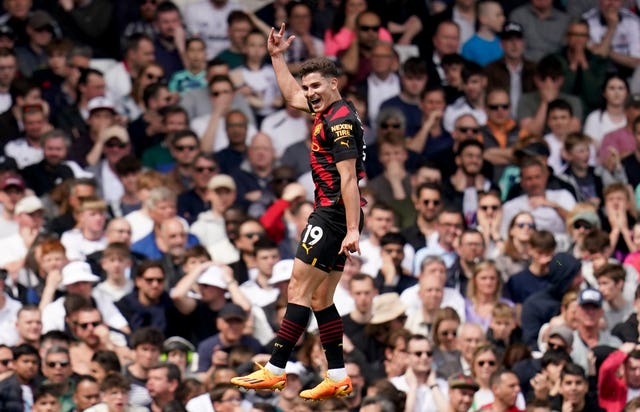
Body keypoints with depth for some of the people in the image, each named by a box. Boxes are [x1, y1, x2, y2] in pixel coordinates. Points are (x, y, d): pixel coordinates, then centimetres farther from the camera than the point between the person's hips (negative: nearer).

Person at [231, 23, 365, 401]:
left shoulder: (340, 122, -15)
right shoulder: (327, 111, 14)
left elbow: (348, 178, -22)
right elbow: (292, 94, 35)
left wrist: (353, 230, -27)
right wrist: (278, 57, 34)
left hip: (334, 216, -10)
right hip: (334, 217, 10)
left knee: (300, 290, -8)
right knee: (321, 299, 10)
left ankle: (275, 370, -9)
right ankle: (338, 377, 9)